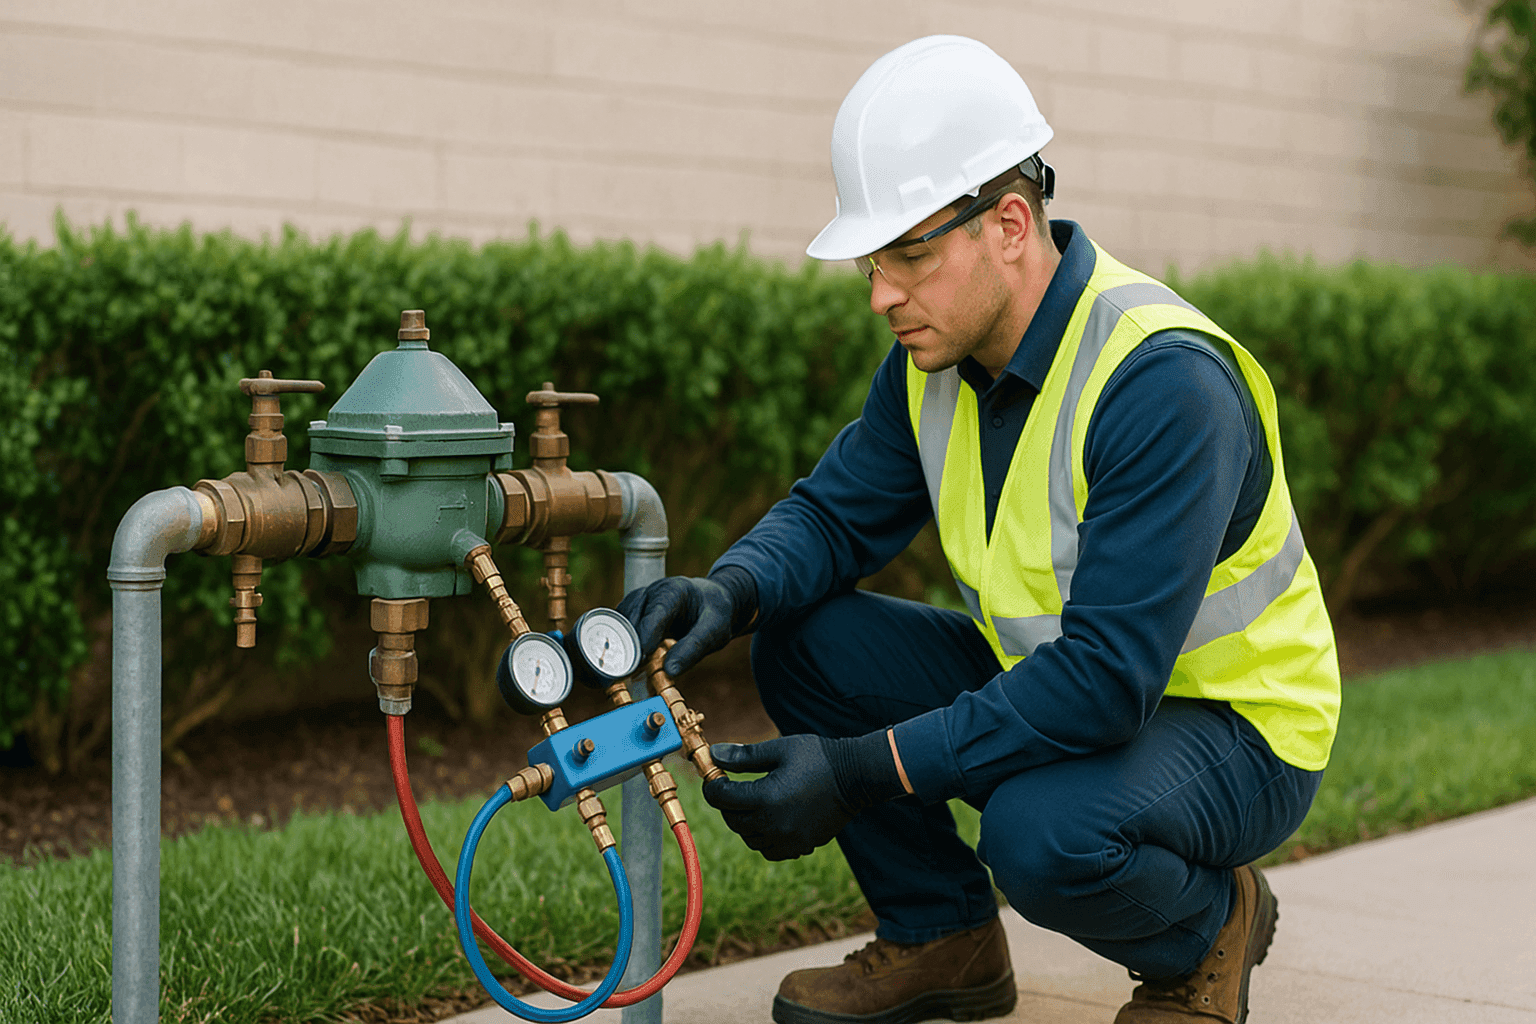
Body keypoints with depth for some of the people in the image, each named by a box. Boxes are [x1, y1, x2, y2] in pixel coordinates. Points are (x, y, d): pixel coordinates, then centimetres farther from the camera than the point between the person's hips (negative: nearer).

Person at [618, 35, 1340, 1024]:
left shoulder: (1165, 381, -30)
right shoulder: (939, 353, -5)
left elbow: (1108, 675, -34)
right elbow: (837, 512, 3)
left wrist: (863, 773, -36)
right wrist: (729, 591, -21)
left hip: (1237, 726, -7)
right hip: (1051, 680, 8)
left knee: (1042, 832, -36)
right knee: (801, 639, -8)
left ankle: (1211, 925, -1)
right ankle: (943, 939, 8)